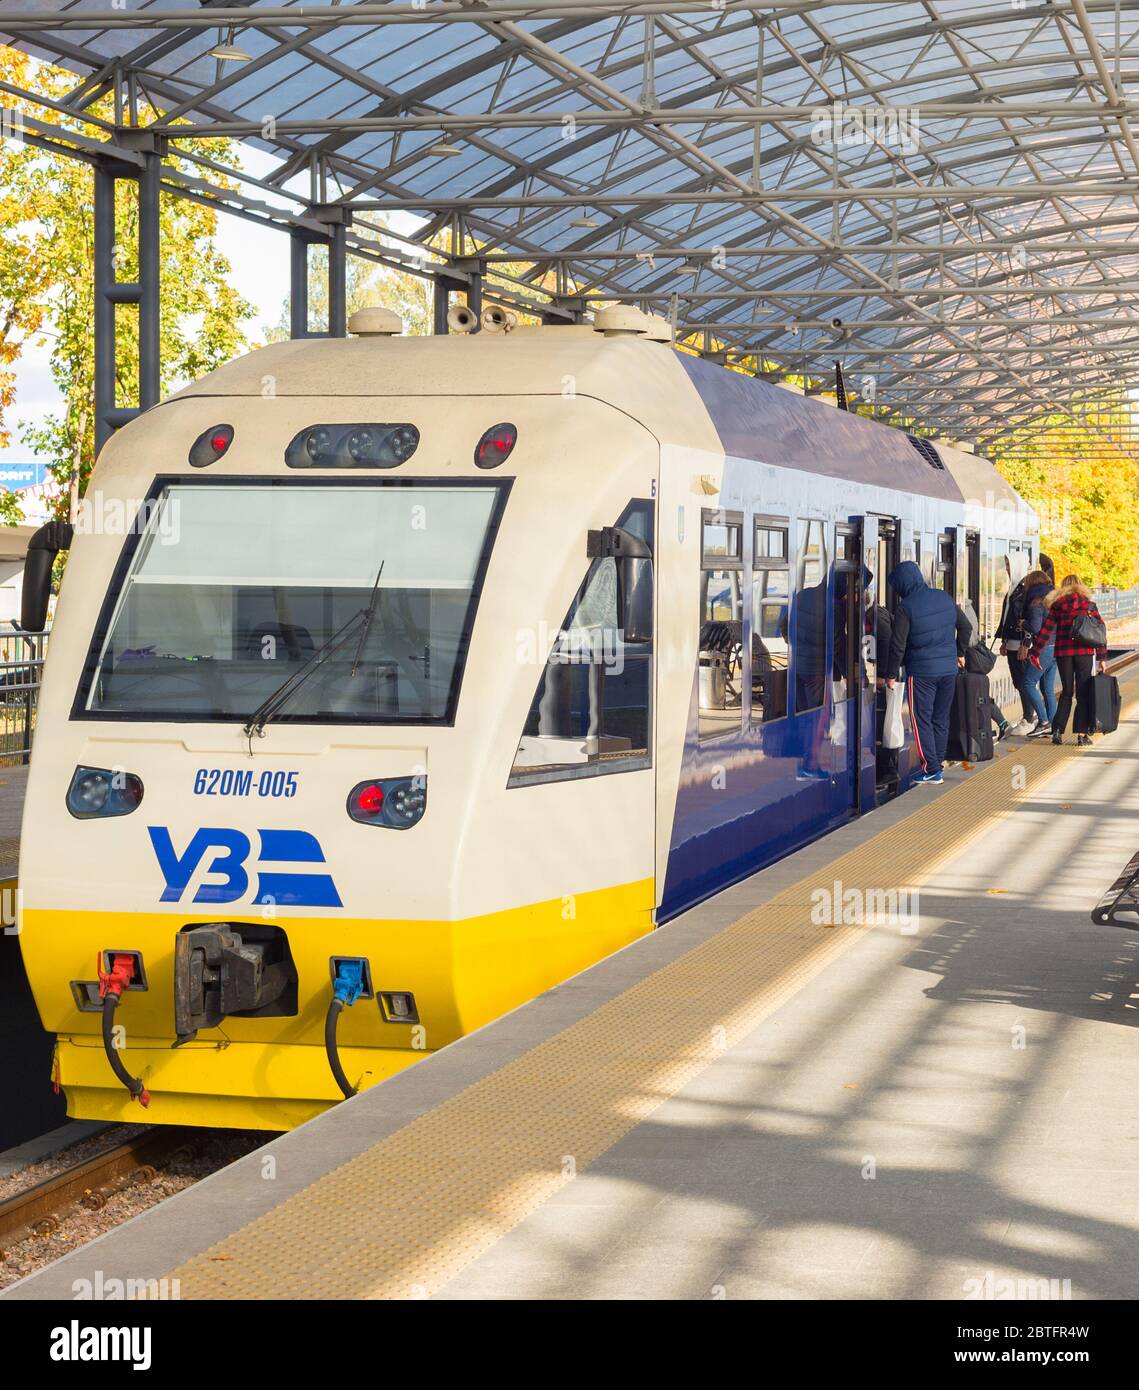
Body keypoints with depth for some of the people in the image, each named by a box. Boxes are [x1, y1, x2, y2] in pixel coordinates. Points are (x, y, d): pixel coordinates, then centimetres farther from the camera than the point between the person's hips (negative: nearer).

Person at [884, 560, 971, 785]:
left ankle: (931, 770, -2)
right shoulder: (944, 598, 5)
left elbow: (898, 645, -13)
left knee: (922, 720, 1)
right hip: (949, 668, 6)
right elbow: (964, 626, 14)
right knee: (941, 719, 14)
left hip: (921, 671, -6)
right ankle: (937, 763, 21)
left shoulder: (905, 607, -13)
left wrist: (891, 674, -4)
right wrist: (960, 653, 27)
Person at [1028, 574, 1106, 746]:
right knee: (1083, 693, 4)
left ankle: (1057, 731, 6)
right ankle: (1082, 733, -2)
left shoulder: (1056, 605, 5)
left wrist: (1035, 653, 4)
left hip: (1063, 652, 2)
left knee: (1066, 692, 13)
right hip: (1084, 652, -1)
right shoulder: (1089, 605, 3)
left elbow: (1045, 630, 1)